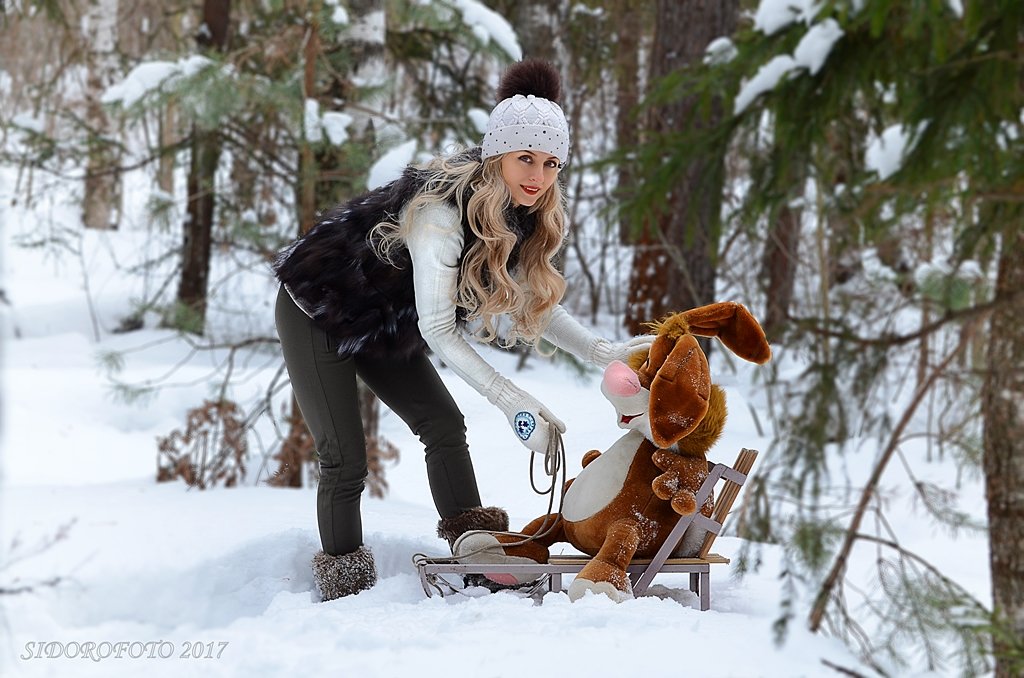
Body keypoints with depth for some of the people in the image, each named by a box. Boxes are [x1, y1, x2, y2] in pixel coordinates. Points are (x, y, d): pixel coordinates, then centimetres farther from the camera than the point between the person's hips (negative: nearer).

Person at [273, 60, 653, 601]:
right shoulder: (442, 209, -35)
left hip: (384, 327, 8)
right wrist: (514, 403, -37)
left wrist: (602, 352, -15)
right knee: (345, 460, -10)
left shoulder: (523, 216, -10)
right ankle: (341, 582, 2)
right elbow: (437, 329, -33)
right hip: (315, 311, -8)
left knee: (444, 425, -2)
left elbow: (533, 299, 1)